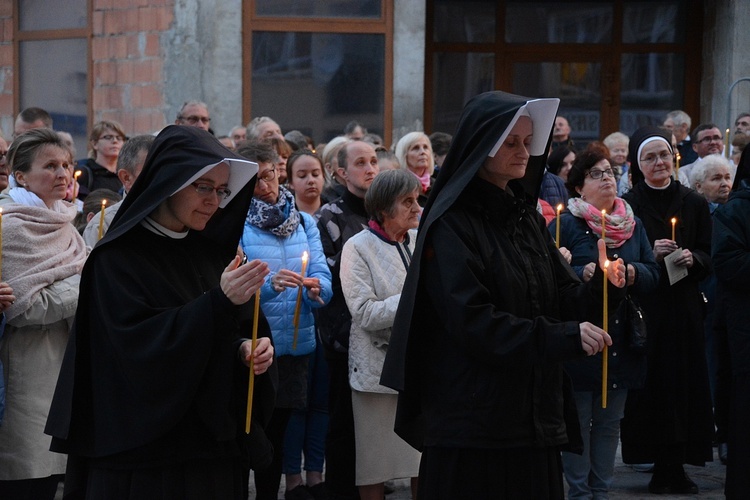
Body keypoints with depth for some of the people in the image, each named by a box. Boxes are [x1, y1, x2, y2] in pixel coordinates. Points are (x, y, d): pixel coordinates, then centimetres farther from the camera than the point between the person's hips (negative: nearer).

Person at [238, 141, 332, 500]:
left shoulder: (304, 222, 9)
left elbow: (324, 279, 3)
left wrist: (317, 288, -20)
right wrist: (271, 285, -30)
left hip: (296, 346, 4)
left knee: (277, 433, 12)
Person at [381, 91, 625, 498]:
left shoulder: (526, 217, 14)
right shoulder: (453, 225, -9)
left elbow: (562, 300, 11)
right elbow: (473, 324, -18)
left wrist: (602, 287, -10)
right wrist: (565, 337, -24)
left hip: (534, 416, 7)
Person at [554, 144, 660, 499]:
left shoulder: (634, 226, 12)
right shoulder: (565, 224, -4)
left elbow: (654, 274, 9)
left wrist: (634, 272, -11)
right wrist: (583, 274, -24)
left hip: (620, 342, 5)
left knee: (609, 422, 11)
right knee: (578, 420, 1)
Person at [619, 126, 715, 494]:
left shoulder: (694, 204, 8)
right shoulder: (627, 206, 0)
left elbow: (709, 256, 10)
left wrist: (692, 258, -11)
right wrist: (650, 255, -15)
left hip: (683, 307, 2)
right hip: (643, 307, -2)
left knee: (684, 380, 0)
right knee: (651, 379, -4)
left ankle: (676, 465, 8)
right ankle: (661, 466, 5)